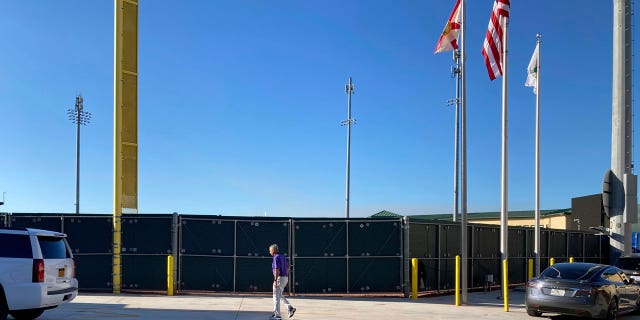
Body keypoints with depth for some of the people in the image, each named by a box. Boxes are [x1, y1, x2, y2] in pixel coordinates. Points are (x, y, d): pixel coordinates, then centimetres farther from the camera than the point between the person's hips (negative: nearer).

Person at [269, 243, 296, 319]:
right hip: (285, 278, 10)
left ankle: (277, 315, 2)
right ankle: (290, 308, 13)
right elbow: (287, 267, 18)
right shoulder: (283, 256, 13)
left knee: (276, 297, -2)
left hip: (279, 278, -10)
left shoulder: (276, 257, -16)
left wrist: (275, 281, -25)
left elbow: (277, 270, -24)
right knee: (279, 295, 22)